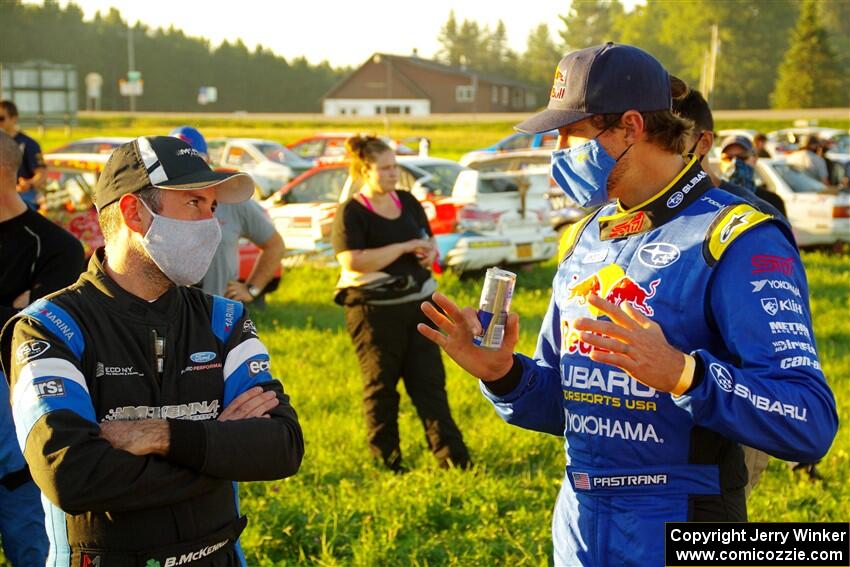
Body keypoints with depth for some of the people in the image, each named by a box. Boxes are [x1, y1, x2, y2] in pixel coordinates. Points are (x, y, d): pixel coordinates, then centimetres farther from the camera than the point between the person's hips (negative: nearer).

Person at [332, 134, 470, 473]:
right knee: (380, 387, 4)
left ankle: (452, 455, 6)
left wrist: (430, 251, -2)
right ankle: (386, 461, 15)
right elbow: (353, 261, -22)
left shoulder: (407, 202, 10)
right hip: (374, 311, -6)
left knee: (430, 381, 5)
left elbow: (428, 240, 24)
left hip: (418, 304, 6)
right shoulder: (351, 213, -9)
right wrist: (405, 247, -20)